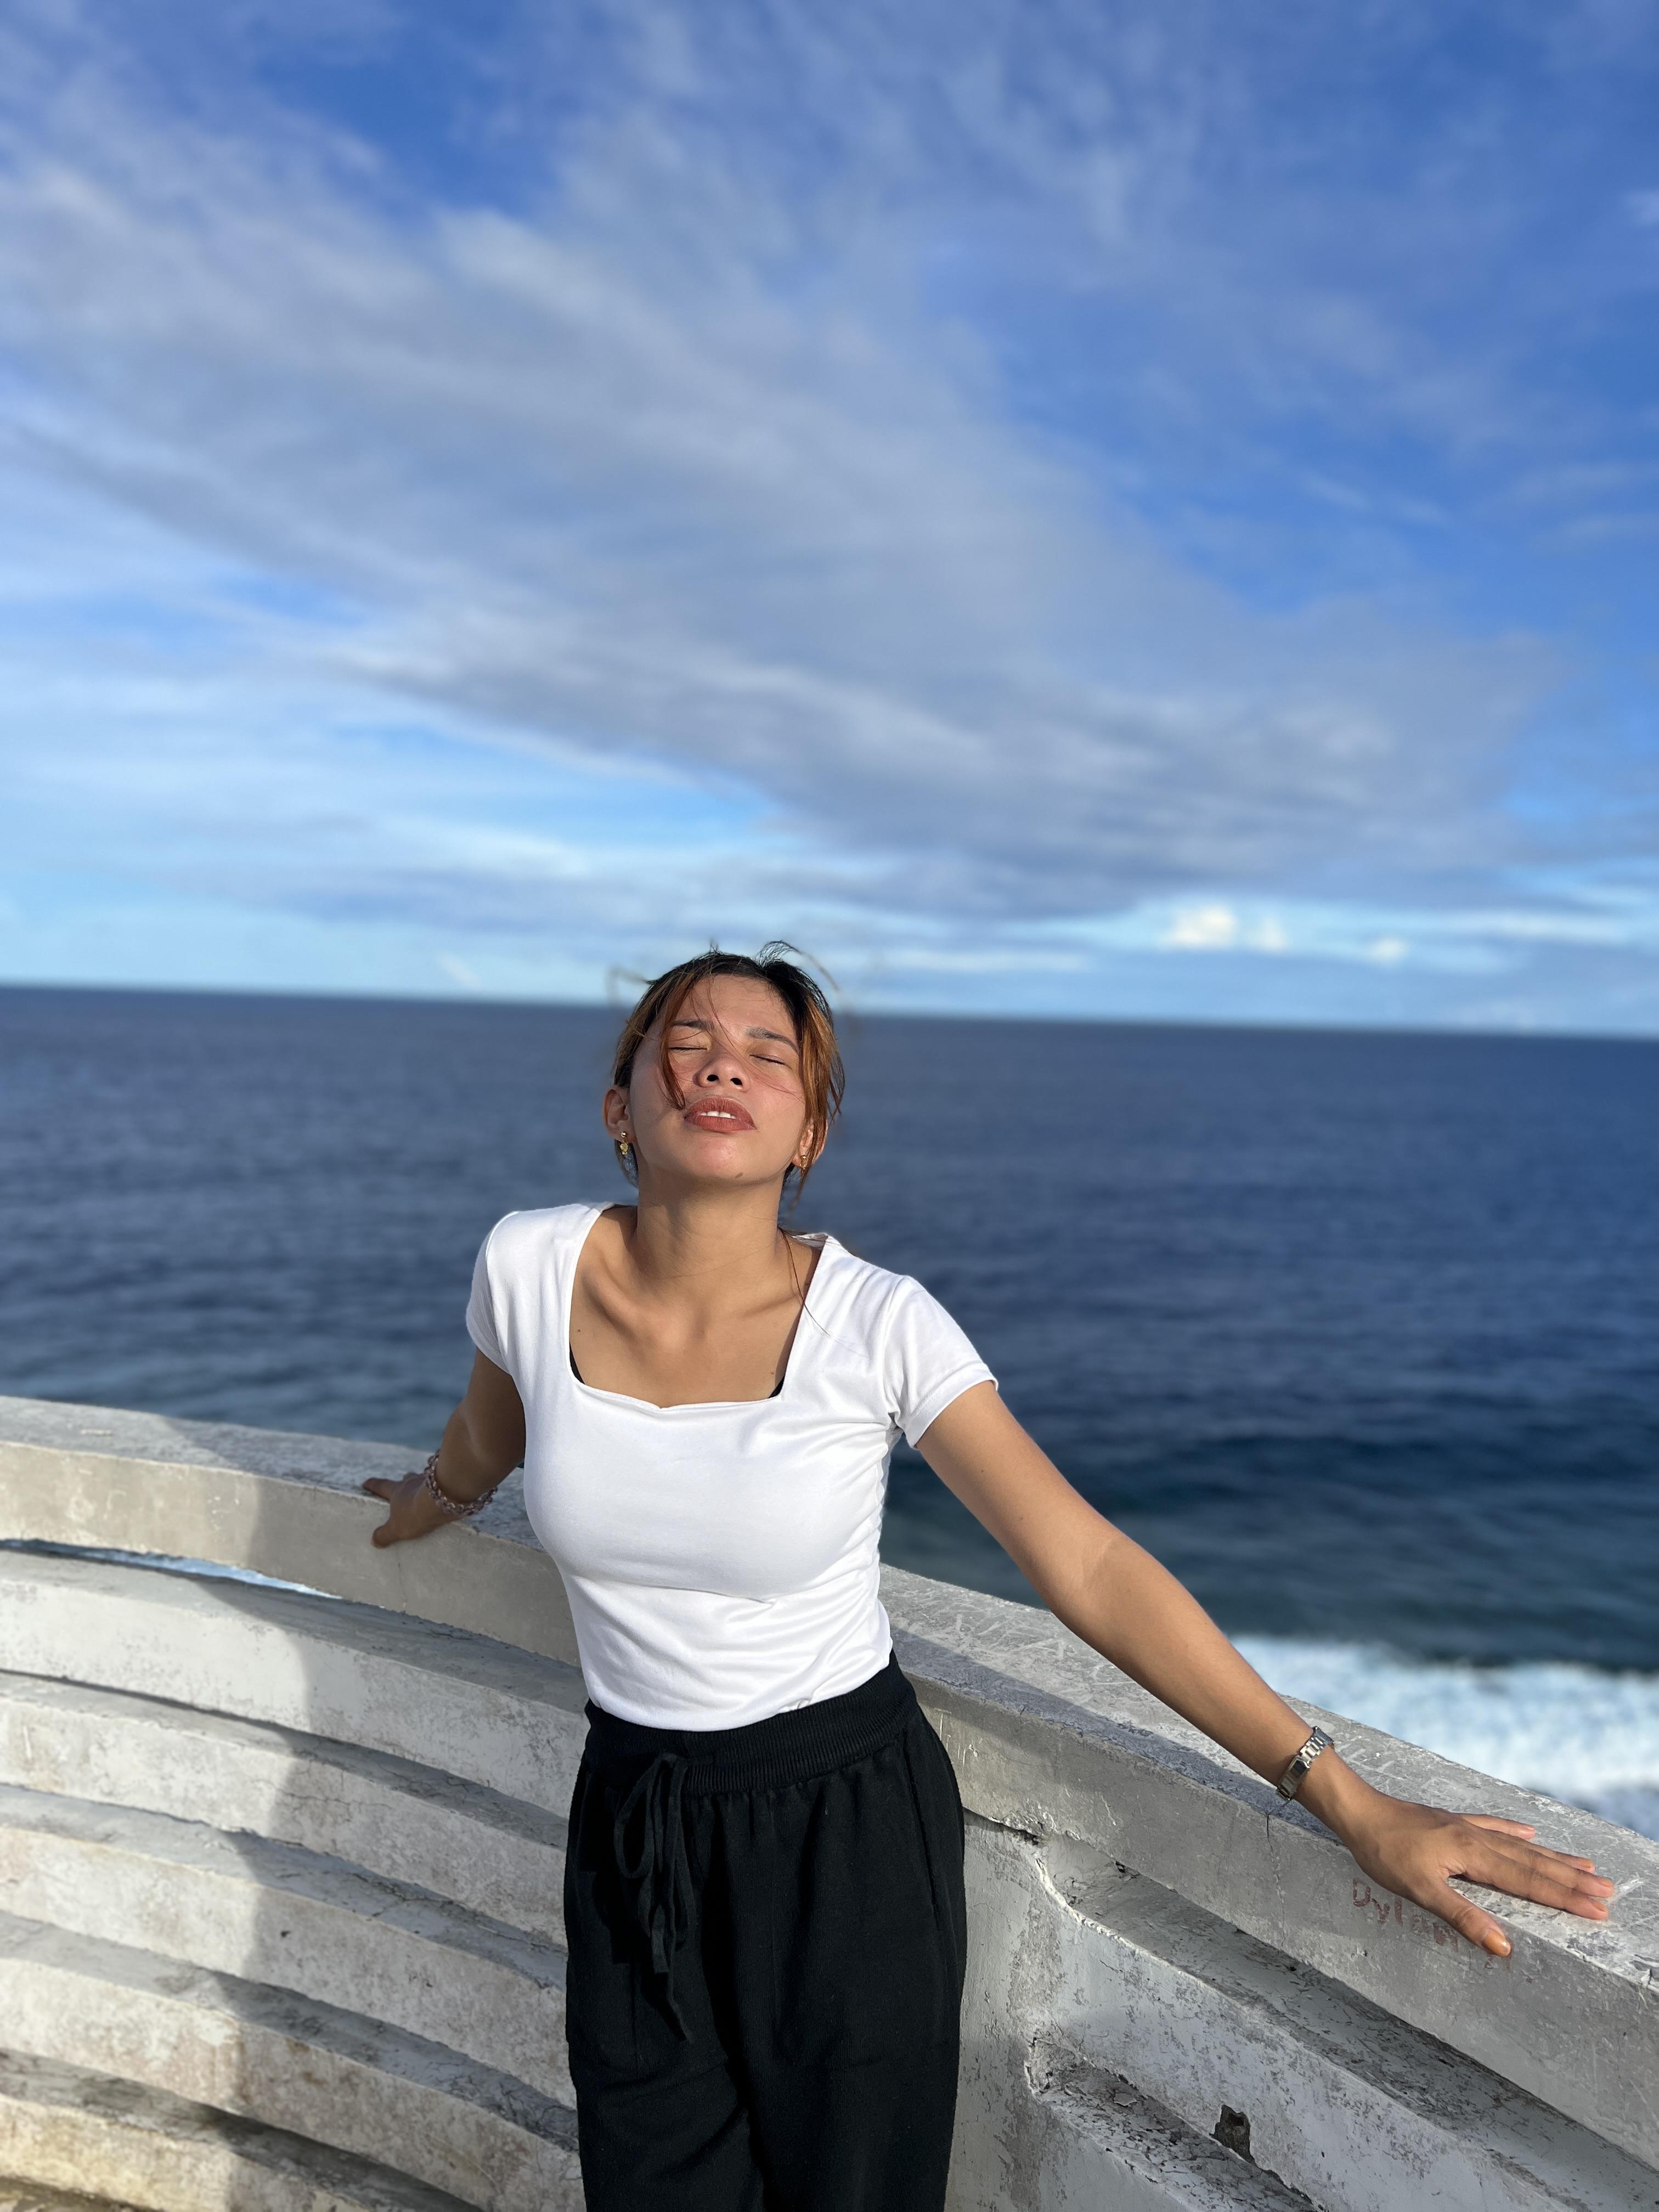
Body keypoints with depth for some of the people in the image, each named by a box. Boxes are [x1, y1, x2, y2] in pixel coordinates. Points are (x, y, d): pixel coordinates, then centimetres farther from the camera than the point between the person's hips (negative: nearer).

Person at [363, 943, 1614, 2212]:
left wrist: (1352, 1803, -19)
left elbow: (1090, 1567, -18)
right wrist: (429, 1503, 31)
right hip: (634, 1826, 2)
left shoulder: (877, 1322, -19)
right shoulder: (530, 1267, -13)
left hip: (851, 1832, -2)